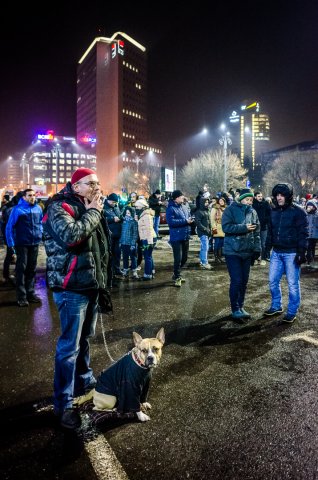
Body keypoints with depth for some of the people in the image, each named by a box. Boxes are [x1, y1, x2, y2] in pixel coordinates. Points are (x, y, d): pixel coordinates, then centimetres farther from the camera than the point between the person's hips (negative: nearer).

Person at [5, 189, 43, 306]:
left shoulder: (38, 208, 3)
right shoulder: (18, 209, -10)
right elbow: (9, 226, -9)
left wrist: (40, 233, 8)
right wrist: (11, 243, -13)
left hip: (35, 243, 5)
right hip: (22, 244, -5)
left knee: (32, 269, 12)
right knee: (21, 269, 0)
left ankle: (30, 293, 24)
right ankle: (21, 296, 6)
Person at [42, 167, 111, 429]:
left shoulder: (91, 208, 13)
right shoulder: (59, 207, -11)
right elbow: (70, 236, -32)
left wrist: (102, 281, 20)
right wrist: (92, 213, -17)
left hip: (91, 284, 8)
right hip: (72, 287, -8)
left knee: (84, 338, 21)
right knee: (69, 345, 0)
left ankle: (85, 382, 39)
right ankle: (64, 403, 14)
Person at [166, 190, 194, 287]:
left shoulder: (184, 207, 12)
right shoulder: (171, 208, -11)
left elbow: (188, 218, 21)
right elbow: (170, 221, -22)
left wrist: (190, 220, -4)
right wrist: (185, 221, -21)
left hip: (185, 237, 8)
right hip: (176, 238, -8)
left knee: (184, 258, 15)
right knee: (178, 258, -4)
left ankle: (176, 274, 33)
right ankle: (177, 277, 14)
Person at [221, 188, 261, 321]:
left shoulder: (253, 212, 10)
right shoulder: (230, 210, -6)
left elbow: (257, 232, 12)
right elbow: (226, 227, -17)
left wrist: (257, 248, 3)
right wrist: (244, 227, -20)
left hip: (247, 252, 6)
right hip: (233, 251, -5)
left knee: (244, 281, 11)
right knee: (236, 281, -8)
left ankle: (241, 306, 26)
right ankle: (235, 310, 6)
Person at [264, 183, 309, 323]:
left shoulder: (298, 211, -8)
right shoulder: (274, 211, 8)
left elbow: (303, 233, -10)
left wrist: (301, 252, -15)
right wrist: (268, 247, 9)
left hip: (291, 253, -5)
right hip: (276, 252, 6)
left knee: (293, 283, 3)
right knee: (273, 281, 10)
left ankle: (292, 312, 16)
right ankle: (276, 306, 28)